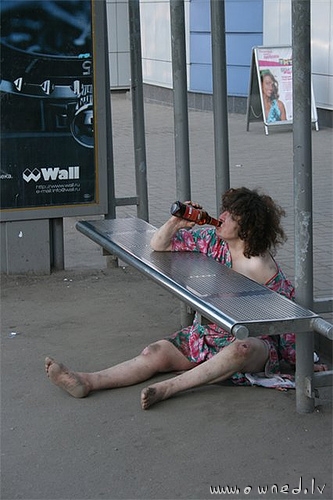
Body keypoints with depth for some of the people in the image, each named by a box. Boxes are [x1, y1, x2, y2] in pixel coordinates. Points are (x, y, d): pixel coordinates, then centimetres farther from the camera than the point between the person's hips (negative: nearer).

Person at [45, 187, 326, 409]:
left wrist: (299, 360, -7)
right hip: (205, 335, 6)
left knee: (240, 351, -41)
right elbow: (158, 247, 9)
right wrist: (175, 223, -10)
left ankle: (167, 388, -42)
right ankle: (88, 382, -26)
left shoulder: (261, 267, -17)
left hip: (251, 340, -5)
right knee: (156, 353, -15)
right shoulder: (211, 240, 0)